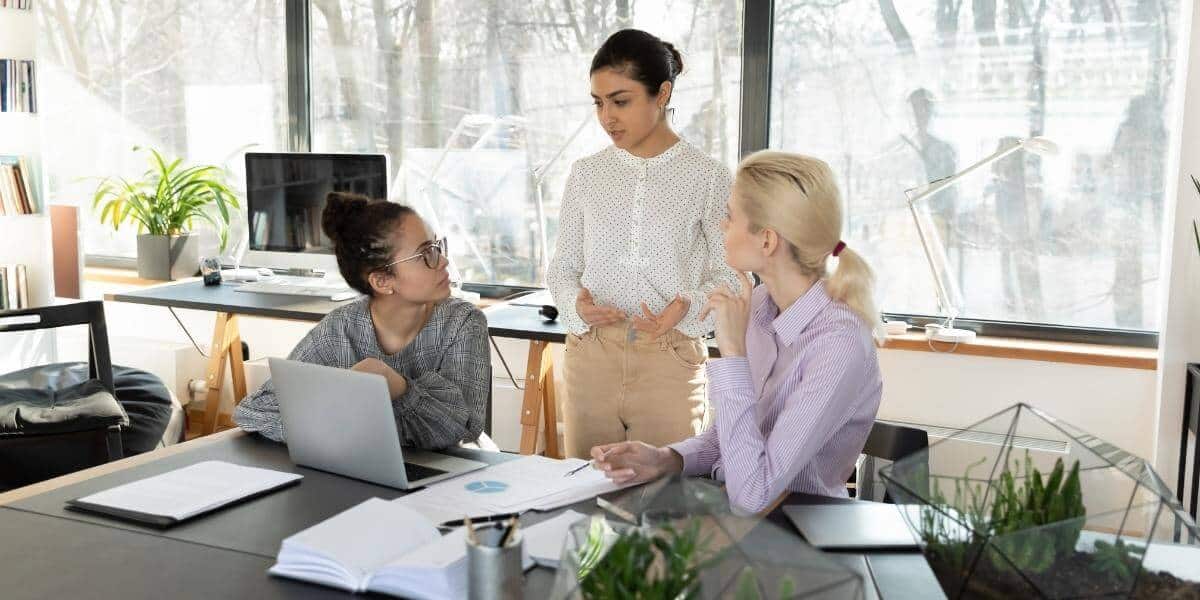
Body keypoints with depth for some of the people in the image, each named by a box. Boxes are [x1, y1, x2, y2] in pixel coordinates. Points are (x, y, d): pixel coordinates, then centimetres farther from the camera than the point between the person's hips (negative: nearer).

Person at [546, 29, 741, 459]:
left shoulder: (709, 177, -3)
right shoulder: (586, 173, 6)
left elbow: (730, 274, 0)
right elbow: (562, 266, 11)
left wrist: (687, 308, -18)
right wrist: (577, 304, -10)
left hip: (670, 361, -2)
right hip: (589, 356, 3)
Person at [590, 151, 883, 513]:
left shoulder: (839, 344, -25)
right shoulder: (759, 305, -1)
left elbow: (752, 494, -29)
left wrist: (732, 352, -27)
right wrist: (666, 460, -9)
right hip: (728, 511, 6)